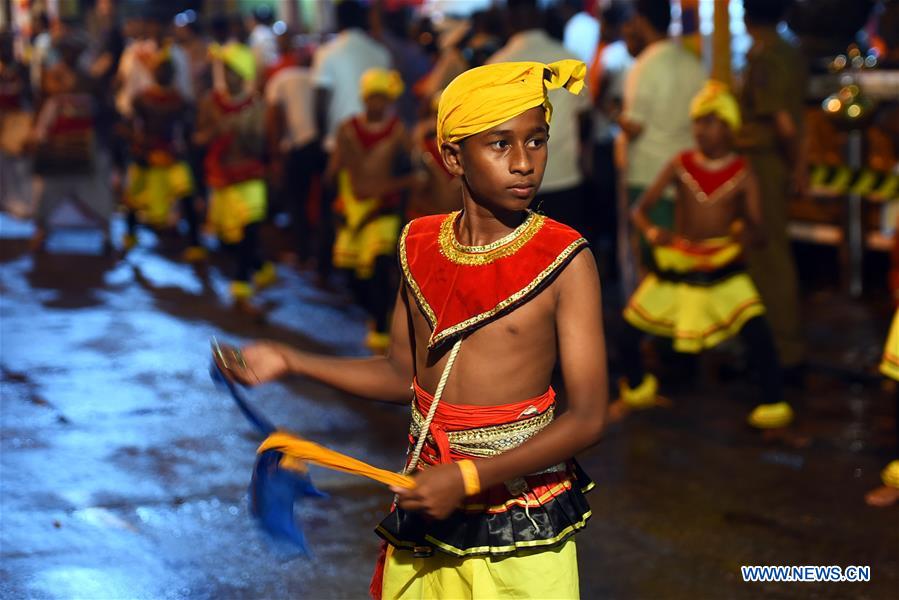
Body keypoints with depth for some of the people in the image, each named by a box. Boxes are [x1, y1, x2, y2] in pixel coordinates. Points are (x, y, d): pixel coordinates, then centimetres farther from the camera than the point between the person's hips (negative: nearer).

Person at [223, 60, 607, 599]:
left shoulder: (564, 261, -14)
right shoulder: (422, 248, 0)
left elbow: (588, 417, -16)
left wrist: (469, 479, -22)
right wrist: (291, 362, 5)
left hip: (519, 521, -4)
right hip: (425, 506, 4)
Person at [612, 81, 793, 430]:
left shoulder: (742, 174, -6)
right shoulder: (680, 165, -3)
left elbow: (759, 233, -9)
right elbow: (641, 209, -4)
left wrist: (747, 234, -34)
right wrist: (651, 231, -27)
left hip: (724, 269, -2)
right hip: (675, 266, 2)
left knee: (757, 332, -22)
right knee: (628, 333, 2)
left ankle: (774, 405, -3)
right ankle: (637, 391, 33)